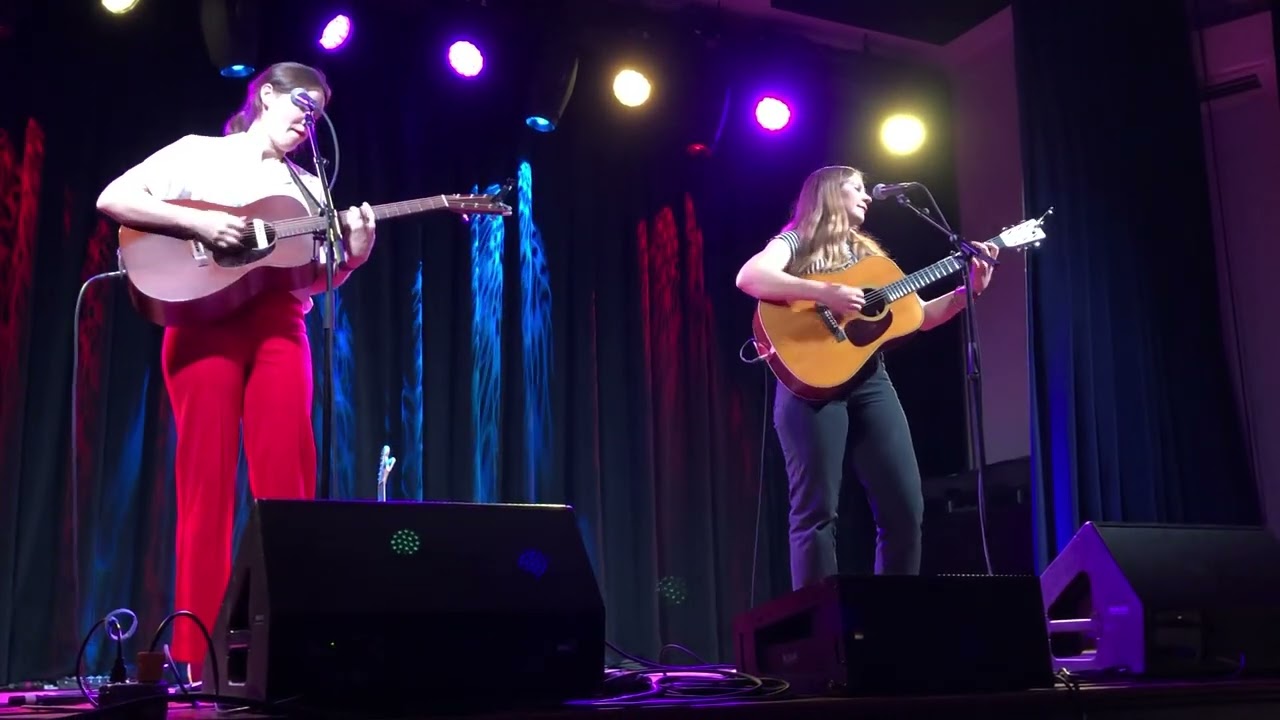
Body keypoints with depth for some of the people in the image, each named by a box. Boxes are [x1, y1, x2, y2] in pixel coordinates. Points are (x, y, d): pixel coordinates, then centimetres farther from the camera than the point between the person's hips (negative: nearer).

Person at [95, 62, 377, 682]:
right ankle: (202, 654, -3)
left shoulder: (310, 187, 22)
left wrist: (353, 256, -1)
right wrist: (196, 222, -11)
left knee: (287, 475, -11)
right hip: (205, 320, -3)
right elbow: (112, 199, 1)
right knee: (208, 479, -7)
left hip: (279, 326, 3)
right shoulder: (198, 153, 11)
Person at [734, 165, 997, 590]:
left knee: (906, 508, 2)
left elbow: (920, 316, 22)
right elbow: (748, 277, -17)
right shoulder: (797, 242, 4)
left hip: (869, 381, 6)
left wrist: (969, 290, 8)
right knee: (816, 510, -8)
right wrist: (824, 292, -24)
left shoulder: (868, 252, 24)